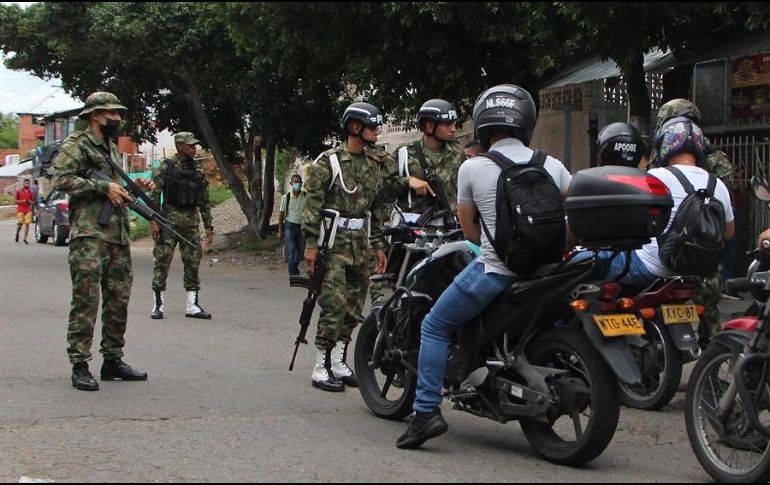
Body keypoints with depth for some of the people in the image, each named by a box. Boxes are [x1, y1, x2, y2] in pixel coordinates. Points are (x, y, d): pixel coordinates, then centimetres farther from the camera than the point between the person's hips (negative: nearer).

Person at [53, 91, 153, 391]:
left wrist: (136, 187, 10)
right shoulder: (76, 145, -3)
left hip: (118, 234, 8)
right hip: (89, 234, -8)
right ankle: (80, 365, -7)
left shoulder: (112, 149, 23)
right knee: (86, 300, -9)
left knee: (119, 300, 9)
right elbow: (61, 180, -16)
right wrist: (103, 187, -17)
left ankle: (113, 360, 17)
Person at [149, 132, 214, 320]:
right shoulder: (165, 168, -3)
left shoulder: (198, 171, 11)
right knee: (162, 262, -3)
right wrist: (154, 221, -13)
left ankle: (192, 306, 8)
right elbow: (154, 195, -6)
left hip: (192, 222, 5)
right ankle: (158, 305, 4)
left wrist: (208, 225, 11)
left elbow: (204, 201, 15)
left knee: (193, 263, 3)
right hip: (170, 220, -5)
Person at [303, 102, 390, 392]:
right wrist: (311, 244, -15)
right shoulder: (329, 161, -6)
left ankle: (339, 363, 18)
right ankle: (321, 368, -7)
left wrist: (379, 246, 15)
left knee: (354, 306, 8)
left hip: (360, 245, 7)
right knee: (334, 305, -12)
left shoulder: (376, 164, 14)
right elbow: (312, 203, -10)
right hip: (334, 244, -7)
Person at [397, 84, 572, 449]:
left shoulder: (472, 168, -2)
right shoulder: (551, 166, 5)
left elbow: (469, 230, 7)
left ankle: (427, 410, -1)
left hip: (494, 273, -4)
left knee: (435, 327, 10)